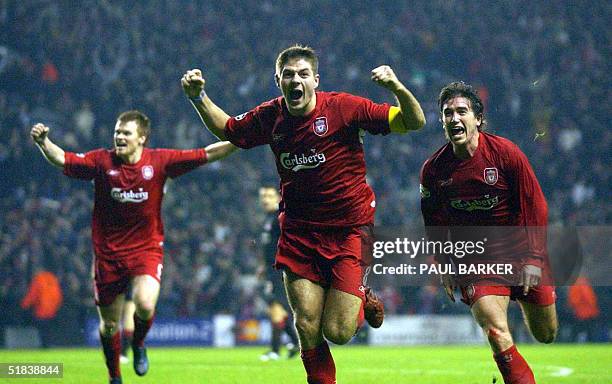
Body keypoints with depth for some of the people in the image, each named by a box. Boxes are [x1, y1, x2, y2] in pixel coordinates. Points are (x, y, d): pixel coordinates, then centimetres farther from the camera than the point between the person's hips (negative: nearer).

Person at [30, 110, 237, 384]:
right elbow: (62, 159, -11)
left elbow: (206, 155, -3)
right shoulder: (101, 161, -4)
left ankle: (139, 344, 9)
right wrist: (43, 141, -29)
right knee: (109, 324, 7)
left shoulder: (160, 161, -4)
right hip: (108, 253, 1)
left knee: (145, 305, -26)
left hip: (147, 249, -1)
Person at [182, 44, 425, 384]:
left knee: (337, 332, -8)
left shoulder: (343, 107, -11)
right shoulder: (270, 117, 2)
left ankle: (362, 299, 26)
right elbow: (226, 129, 22)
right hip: (298, 231, 3)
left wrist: (397, 88, -28)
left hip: (349, 229, -3)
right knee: (306, 326, -3)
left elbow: (414, 122, -10)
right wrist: (198, 97, 8)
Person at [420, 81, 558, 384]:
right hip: (477, 262, 0)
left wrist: (534, 258, -9)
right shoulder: (434, 169, -6)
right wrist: (444, 267, 5)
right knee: (498, 337, -21)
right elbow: (435, 222, 9)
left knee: (546, 335, 13)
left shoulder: (505, 152, -11)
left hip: (521, 254, 0)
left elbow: (535, 206, -6)